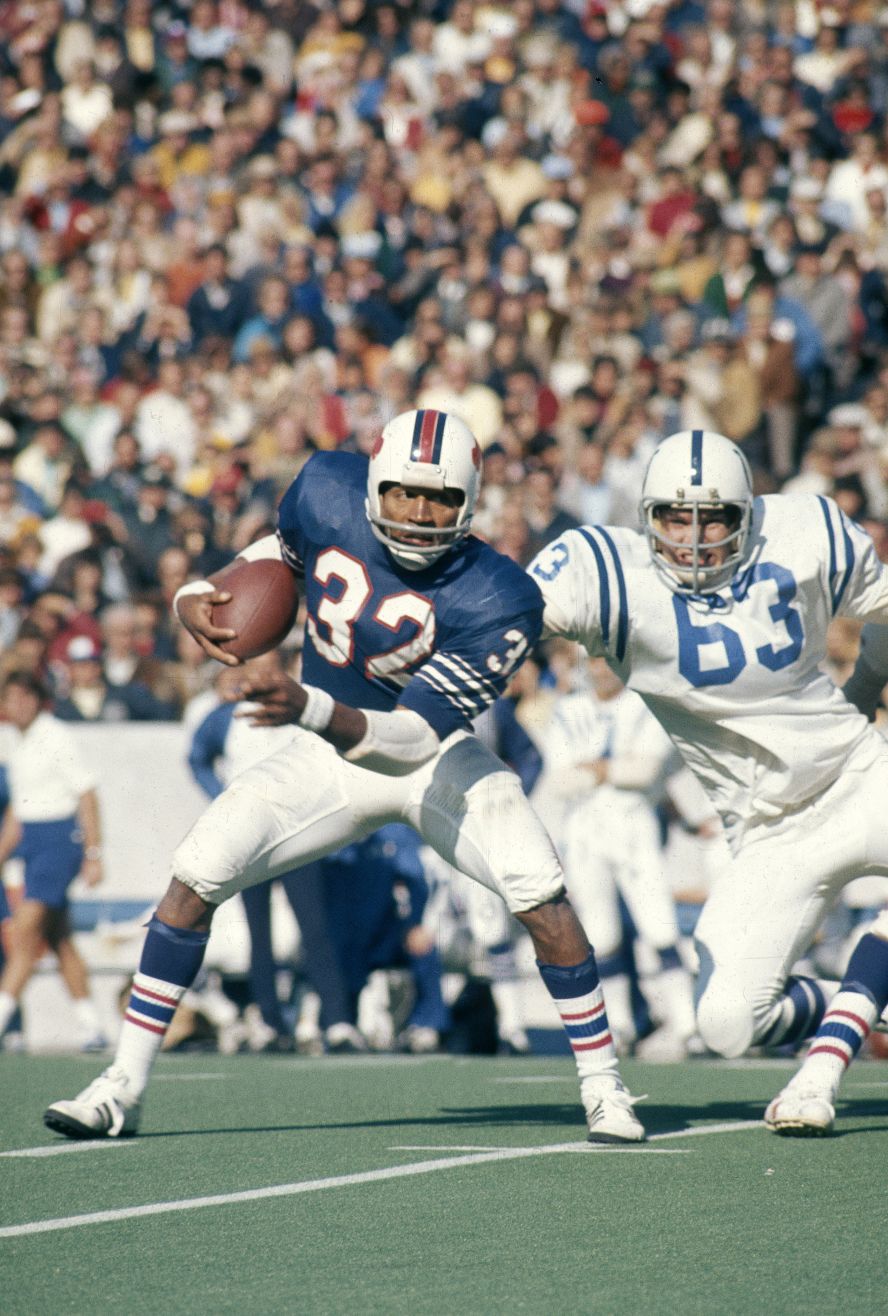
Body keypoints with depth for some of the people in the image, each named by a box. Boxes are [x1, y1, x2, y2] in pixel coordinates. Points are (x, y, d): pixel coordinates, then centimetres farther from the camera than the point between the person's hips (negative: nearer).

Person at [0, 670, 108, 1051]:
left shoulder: (55, 737, -9)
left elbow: (87, 796, -11)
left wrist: (93, 854, -15)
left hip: (61, 838, -9)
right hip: (31, 841, 9)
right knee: (58, 941, 8)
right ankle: (91, 1028, 12)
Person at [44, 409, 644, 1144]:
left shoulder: (494, 601, -28)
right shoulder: (327, 494, -17)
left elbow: (410, 736, -32)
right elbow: (278, 554, 8)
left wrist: (309, 710, -47)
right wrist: (199, 594, -12)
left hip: (434, 759, -3)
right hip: (329, 757, 3)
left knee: (542, 898, -21)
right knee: (197, 875, -12)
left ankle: (604, 1089, -3)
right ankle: (122, 1088, -2)